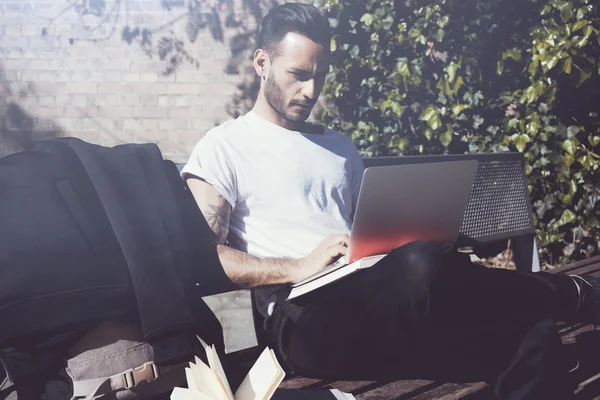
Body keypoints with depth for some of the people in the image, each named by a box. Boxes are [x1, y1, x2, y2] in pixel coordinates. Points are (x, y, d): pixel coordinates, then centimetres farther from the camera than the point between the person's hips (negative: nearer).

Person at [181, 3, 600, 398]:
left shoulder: (340, 147, 26)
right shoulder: (223, 148, 7)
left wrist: (400, 244, 0)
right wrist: (297, 267, -17)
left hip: (379, 297, 6)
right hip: (309, 320, -5)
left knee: (532, 336, -22)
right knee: (420, 267, -37)